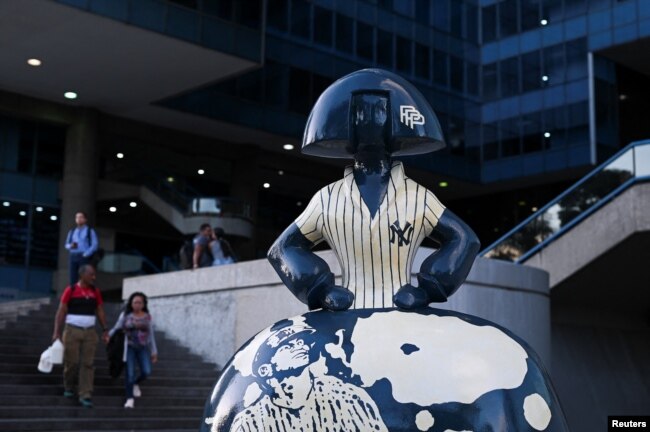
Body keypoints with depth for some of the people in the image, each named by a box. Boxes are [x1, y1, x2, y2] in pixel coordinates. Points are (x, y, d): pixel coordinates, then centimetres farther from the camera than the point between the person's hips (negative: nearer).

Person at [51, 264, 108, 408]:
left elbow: (100, 312, 11)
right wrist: (56, 332, -11)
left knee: (87, 364, -3)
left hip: (90, 332, 3)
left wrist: (105, 330, 4)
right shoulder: (70, 290, -4)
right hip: (72, 331, -3)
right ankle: (69, 388, 25)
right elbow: (61, 312, -4)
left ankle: (85, 396, -3)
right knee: (72, 362, 0)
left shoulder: (96, 292, 7)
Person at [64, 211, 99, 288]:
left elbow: (95, 245, -3)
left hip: (84, 257, -4)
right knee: (73, 278, -1)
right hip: (72, 257, 4)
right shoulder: (72, 231, 19)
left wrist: (86, 254, -12)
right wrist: (70, 246, -4)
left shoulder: (90, 231, 4)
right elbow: (66, 244, 20)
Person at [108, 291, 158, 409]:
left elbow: (151, 335, 9)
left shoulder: (148, 317, 4)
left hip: (143, 348, 2)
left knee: (146, 372, -9)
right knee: (130, 373, -7)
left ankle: (136, 383, 25)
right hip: (129, 347, -2)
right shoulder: (125, 315, 0)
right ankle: (130, 398, 4)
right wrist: (108, 335, -17)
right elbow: (116, 328, 0)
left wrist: (154, 352, 9)